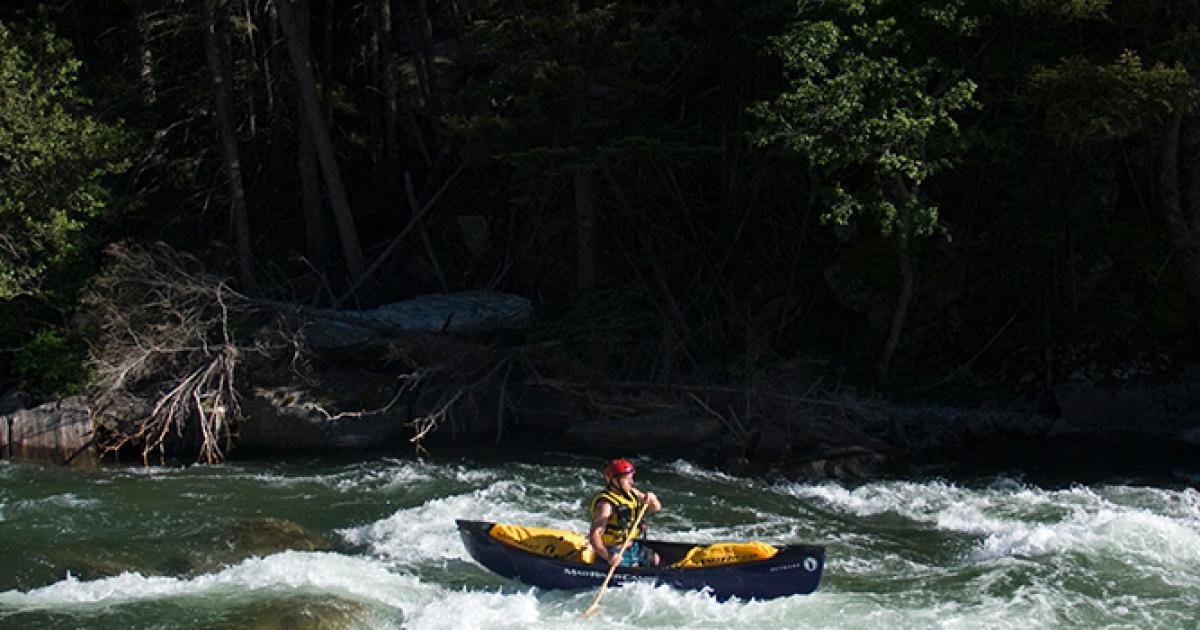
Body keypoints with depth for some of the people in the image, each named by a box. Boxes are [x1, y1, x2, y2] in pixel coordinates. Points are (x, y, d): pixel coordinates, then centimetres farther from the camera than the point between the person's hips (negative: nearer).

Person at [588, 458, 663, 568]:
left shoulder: (632, 493, 5)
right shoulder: (605, 504, -21)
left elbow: (656, 508, 12)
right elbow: (594, 535, -30)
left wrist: (652, 499, -13)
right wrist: (607, 556, -47)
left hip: (632, 546, 9)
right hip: (615, 553, -9)